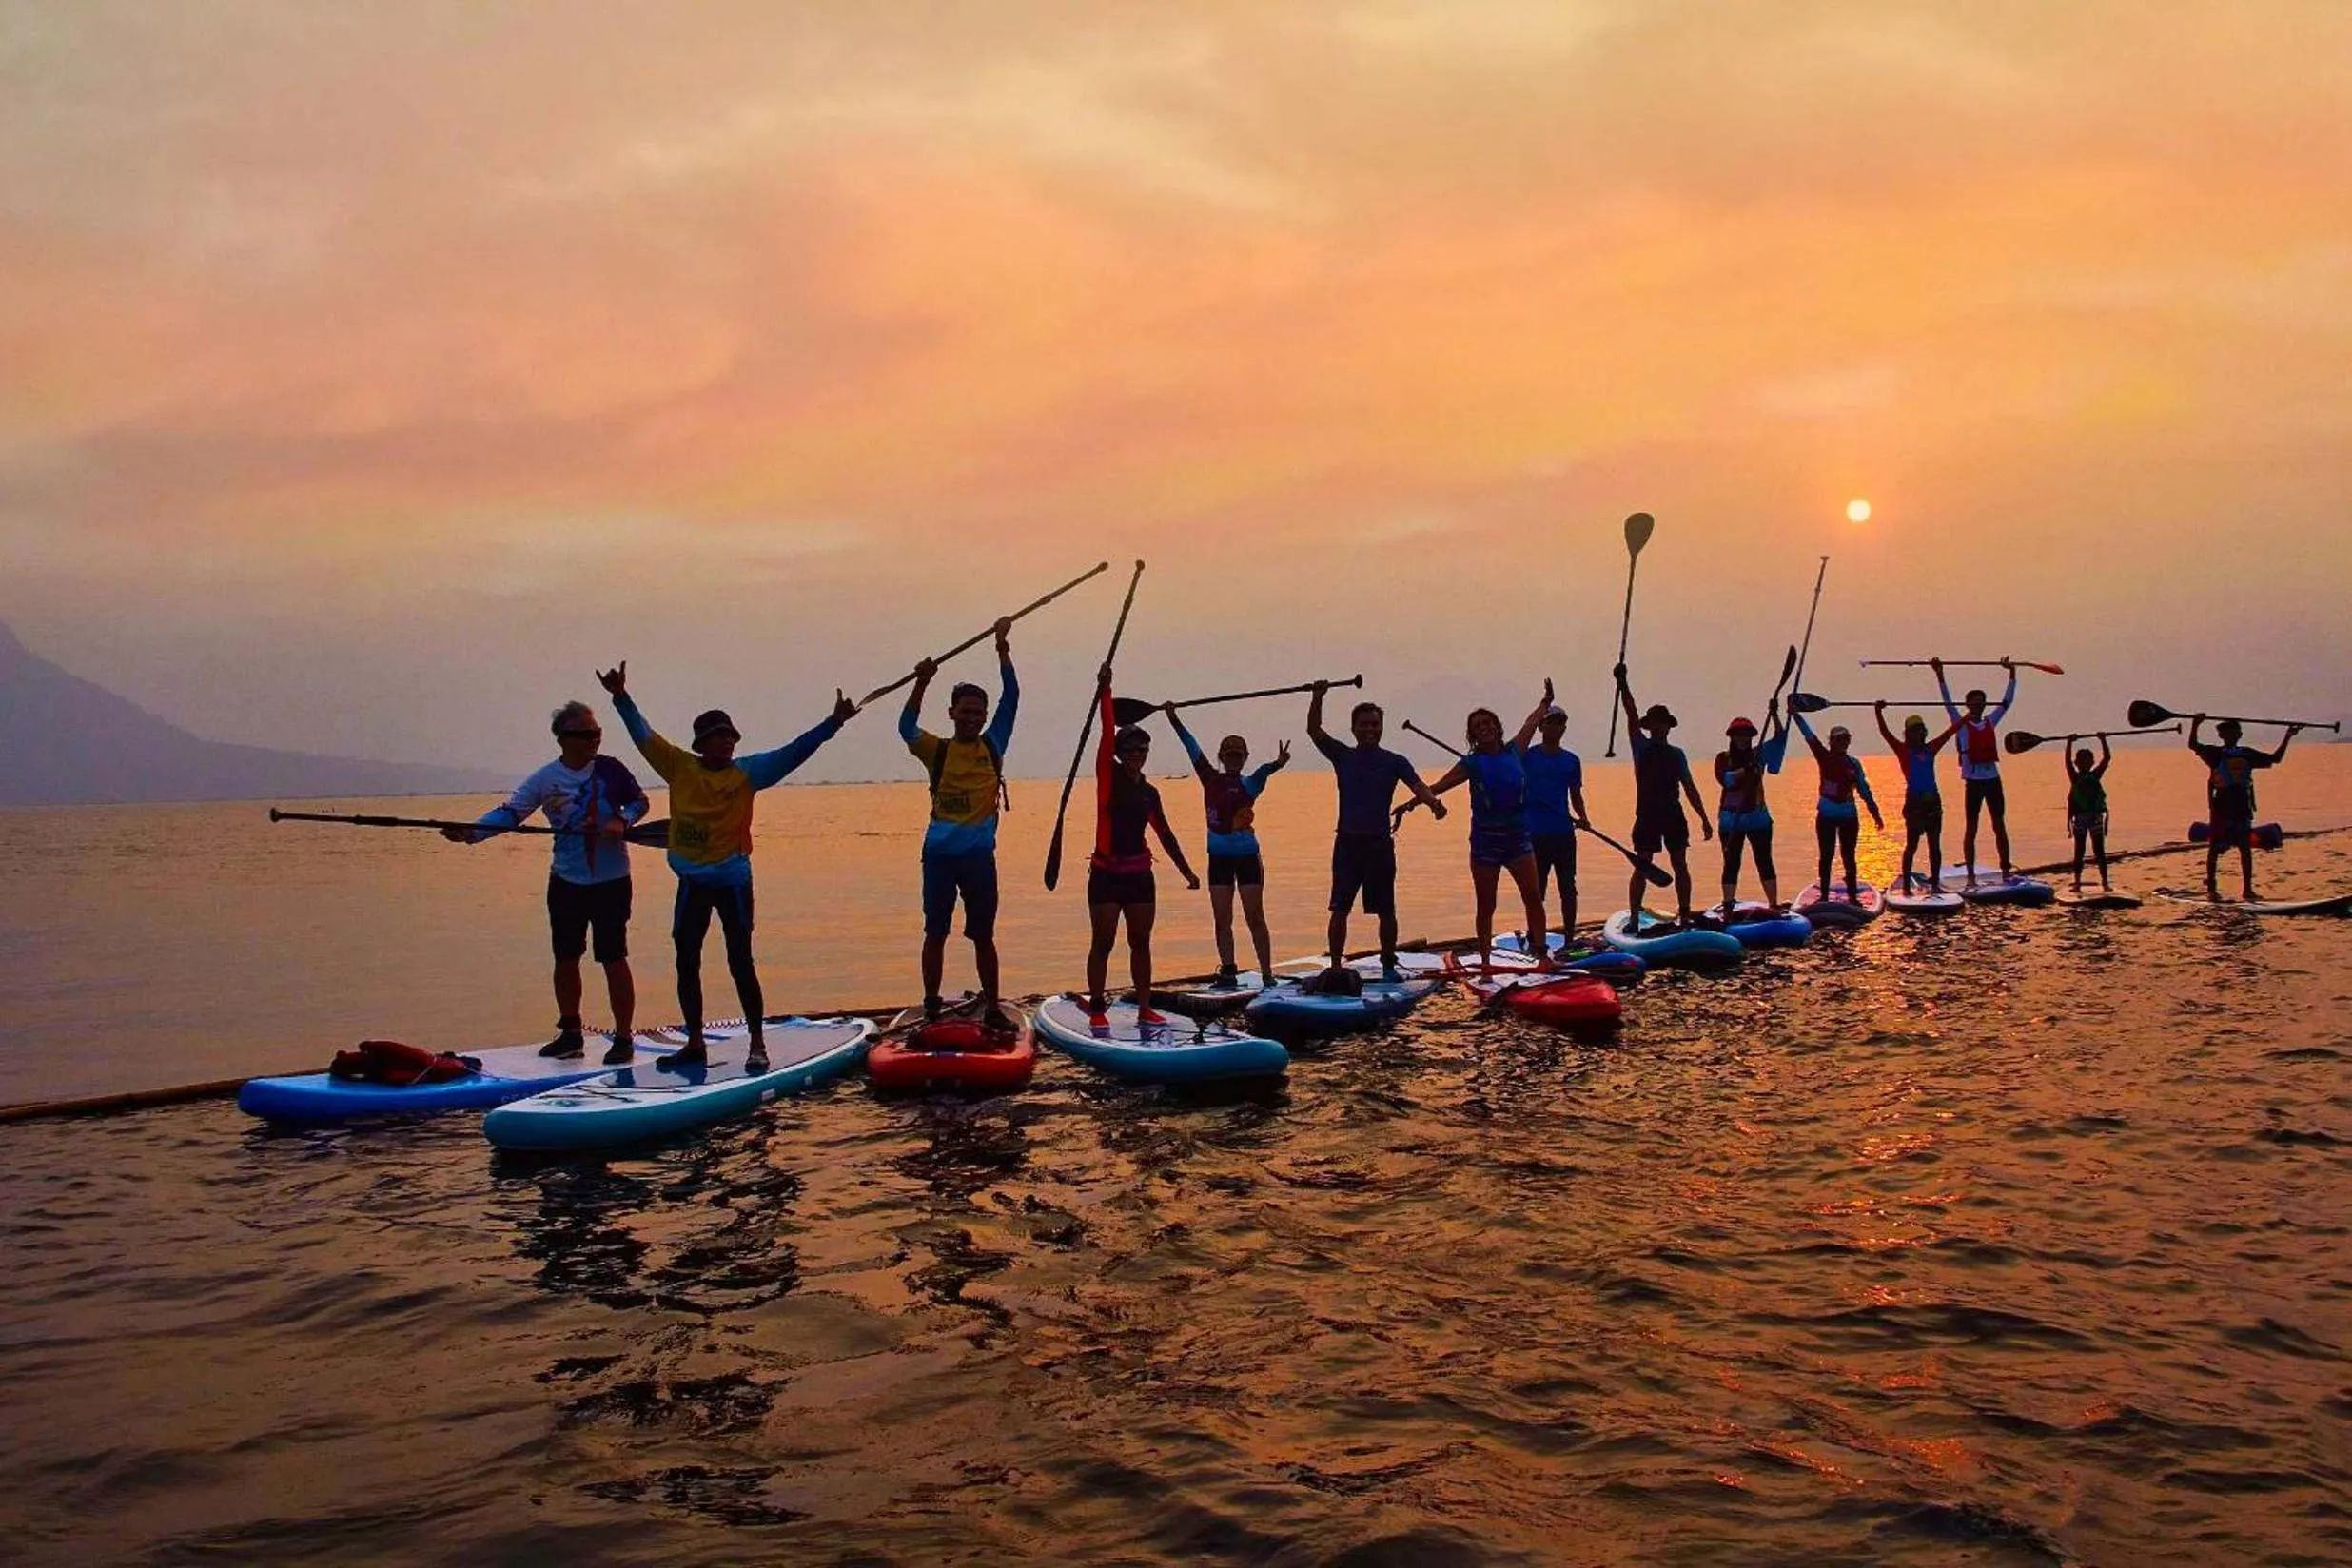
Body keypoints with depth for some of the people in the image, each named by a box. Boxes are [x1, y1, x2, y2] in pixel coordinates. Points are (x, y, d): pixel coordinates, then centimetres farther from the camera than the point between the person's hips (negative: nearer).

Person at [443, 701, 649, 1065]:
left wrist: (622, 821, -15)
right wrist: (471, 832, -21)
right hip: (566, 881, 3)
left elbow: (639, 801, 6)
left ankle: (624, 1038, 9)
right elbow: (510, 812, -7)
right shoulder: (545, 779, -2)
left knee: (613, 959, -1)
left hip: (611, 881, -3)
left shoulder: (609, 769, -5)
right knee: (566, 958, 12)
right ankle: (570, 1034, 27)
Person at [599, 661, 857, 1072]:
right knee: (687, 963, 9)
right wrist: (621, 698, -2)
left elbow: (794, 751, -9)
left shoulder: (748, 772, -3)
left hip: (733, 881, -3)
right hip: (692, 881, 3)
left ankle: (757, 1044, 5)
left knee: (740, 962, -3)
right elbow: (644, 736, 5)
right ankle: (694, 1045, 21)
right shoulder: (680, 768, 2)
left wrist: (833, 722, -16)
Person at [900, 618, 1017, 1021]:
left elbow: (1010, 699, 0)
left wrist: (1003, 651, -6)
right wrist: (922, 683, -29)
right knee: (935, 933, 6)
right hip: (939, 854, -1)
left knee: (983, 935, 8)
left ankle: (991, 1009, 15)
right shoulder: (936, 750, 1)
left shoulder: (992, 746, 6)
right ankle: (931, 1010, 14)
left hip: (979, 854, 1)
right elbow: (907, 728, -17)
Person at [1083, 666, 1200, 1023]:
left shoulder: (1149, 791, 10)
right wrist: (1104, 690, -23)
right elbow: (1108, 734, -15)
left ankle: (1144, 1008, 15)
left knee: (1141, 943, 8)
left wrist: (1186, 871, 17)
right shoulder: (1108, 776, -4)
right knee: (1103, 942, -1)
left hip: (1139, 874, 5)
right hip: (1106, 873, -5)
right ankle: (1096, 1008, 6)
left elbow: (1164, 834, 16)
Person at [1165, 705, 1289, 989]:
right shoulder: (1210, 780, 5)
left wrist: (1276, 764, -47)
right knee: (1222, 920, 5)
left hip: (1247, 856, -3)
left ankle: (1267, 973, 3)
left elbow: (1263, 772, -25)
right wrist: (1173, 719, -3)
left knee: (1255, 918, -1)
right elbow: (1192, 748, 2)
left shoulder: (1249, 784, -4)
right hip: (1219, 858, 3)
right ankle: (1228, 971, 11)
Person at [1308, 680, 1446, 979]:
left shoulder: (1394, 761, 5)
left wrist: (1434, 803, -32)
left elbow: (1417, 785, -10)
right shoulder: (1342, 756, 7)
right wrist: (1318, 697, -17)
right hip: (1348, 842, 0)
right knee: (1339, 909, -1)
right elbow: (1314, 730, -3)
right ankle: (1335, 967, 6)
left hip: (1380, 842, 0)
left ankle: (1389, 966, 15)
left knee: (1385, 910, 4)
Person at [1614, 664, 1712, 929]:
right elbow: (1632, 716, -7)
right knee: (1642, 868, -2)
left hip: (1673, 815, 2)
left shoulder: (1677, 754, 11)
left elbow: (1689, 787, 10)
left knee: (1680, 866, 4)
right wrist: (1622, 684, -19)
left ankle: (1684, 915, 8)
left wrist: (1704, 819, 8)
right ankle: (1634, 918, -2)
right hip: (1647, 815, -2)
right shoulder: (1641, 748, 5)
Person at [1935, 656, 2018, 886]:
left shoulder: (1991, 721, 12)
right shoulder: (1961, 723, 0)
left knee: (2000, 825, 7)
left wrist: (2012, 672, 10)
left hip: (1993, 779, 4)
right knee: (1971, 828, 0)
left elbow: (2007, 700, 13)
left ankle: (2006, 870, 13)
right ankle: (1971, 874, 3)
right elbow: (1947, 701, -9)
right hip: (1973, 781, -4)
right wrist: (1939, 674, -17)